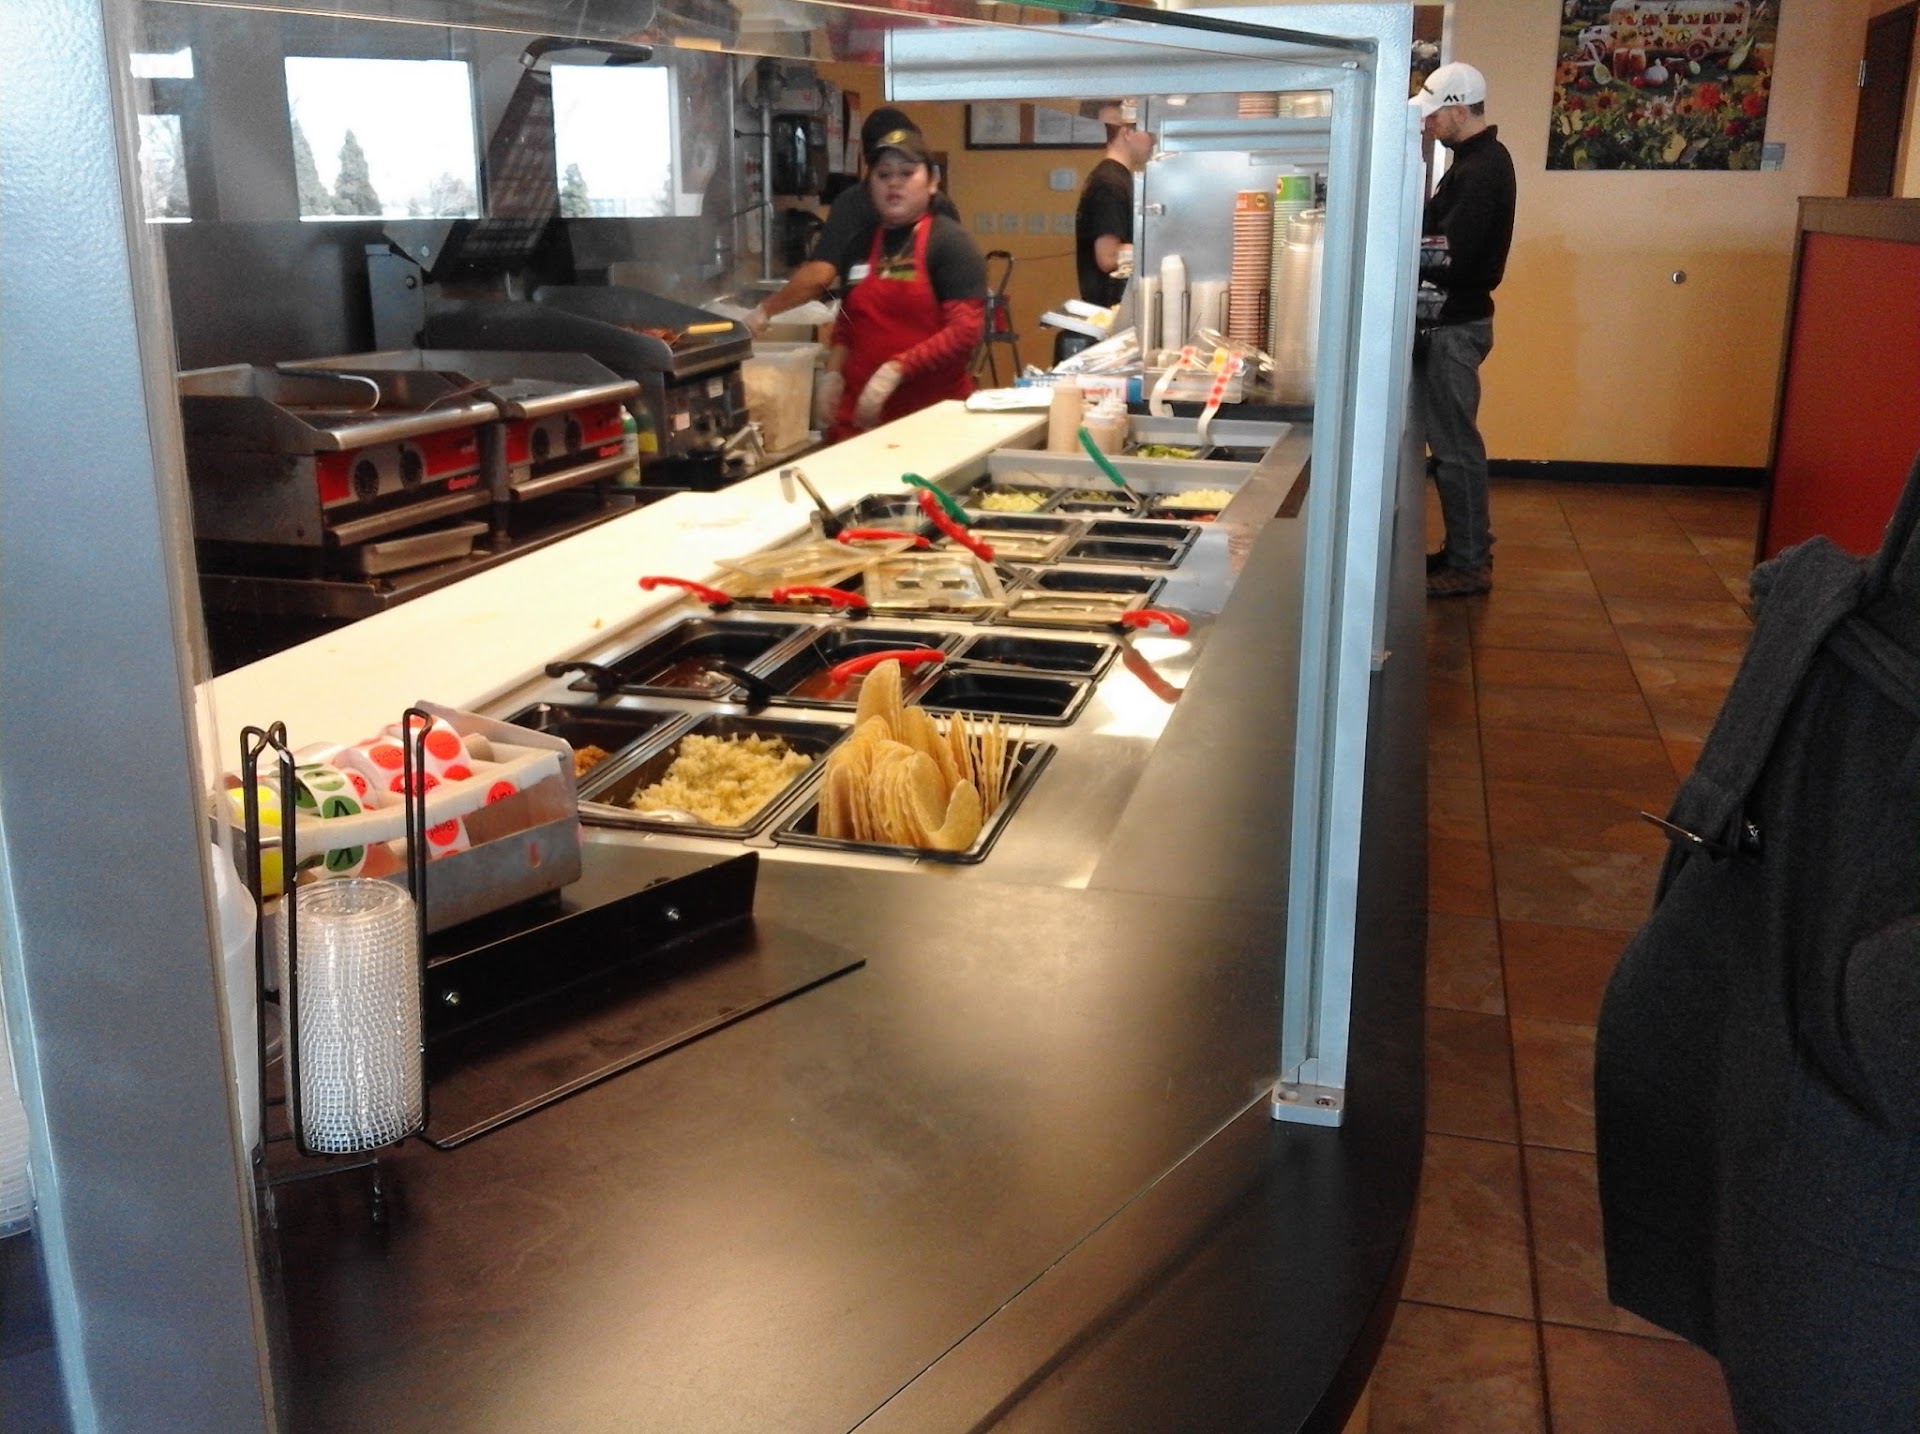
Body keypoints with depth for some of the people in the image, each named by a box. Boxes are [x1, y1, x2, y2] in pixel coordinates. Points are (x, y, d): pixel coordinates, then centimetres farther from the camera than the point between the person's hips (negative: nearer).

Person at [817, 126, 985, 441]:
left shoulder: (948, 241, -5)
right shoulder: (861, 242, 11)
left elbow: (965, 330, -14)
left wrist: (895, 370, -21)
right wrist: (832, 374, 5)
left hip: (932, 413, -5)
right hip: (861, 412, 5)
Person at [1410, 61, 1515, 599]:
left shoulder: (1481, 168, -17)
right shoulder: (1479, 159, 14)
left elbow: (1448, 254, -24)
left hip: (1455, 325, -10)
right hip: (1454, 318, 10)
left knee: (1454, 445, -4)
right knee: (1453, 439, 15)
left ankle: (1467, 565, 3)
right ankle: (1467, 549, 24)